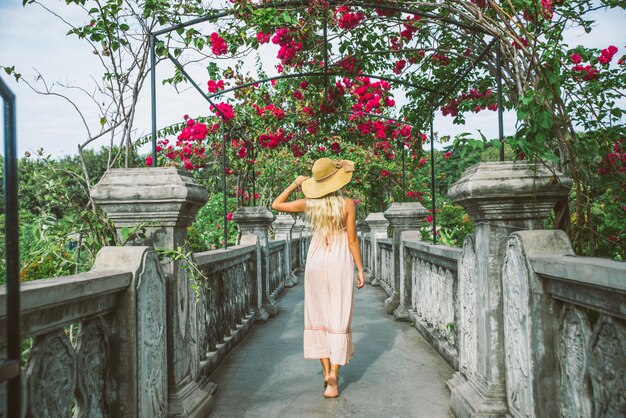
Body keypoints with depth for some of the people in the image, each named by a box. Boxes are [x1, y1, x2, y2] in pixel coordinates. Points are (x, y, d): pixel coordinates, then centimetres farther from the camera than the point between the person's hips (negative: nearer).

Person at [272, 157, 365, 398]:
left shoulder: (309, 204, -2)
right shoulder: (347, 204, -7)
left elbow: (276, 205, 9)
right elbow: (352, 240, -7)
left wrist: (295, 184, 15)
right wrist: (360, 269, 1)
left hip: (316, 260, 2)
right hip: (340, 261, -2)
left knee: (318, 315, 11)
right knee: (338, 318, 2)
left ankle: (326, 370, 15)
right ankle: (333, 373, -6)